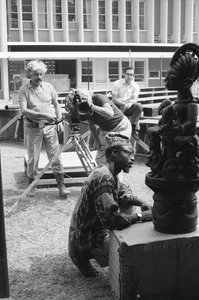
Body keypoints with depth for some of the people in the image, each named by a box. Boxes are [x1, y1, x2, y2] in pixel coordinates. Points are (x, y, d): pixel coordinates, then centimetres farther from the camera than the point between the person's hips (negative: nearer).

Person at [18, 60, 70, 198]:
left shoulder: (49, 87, 4)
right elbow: (24, 110, -16)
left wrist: (59, 120, 1)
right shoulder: (24, 90, -5)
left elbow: (56, 104, 15)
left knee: (56, 156, 2)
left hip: (50, 127, 2)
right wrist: (43, 115, -25)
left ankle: (61, 185, 9)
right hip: (33, 128, -1)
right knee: (33, 158, 7)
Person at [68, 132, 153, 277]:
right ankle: (85, 254, -4)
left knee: (129, 204, 16)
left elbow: (124, 193, 20)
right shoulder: (103, 177, -27)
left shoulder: (108, 173, 4)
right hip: (87, 241, -10)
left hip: (95, 229, 10)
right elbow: (111, 219, -33)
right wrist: (140, 216, -21)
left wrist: (142, 202, -1)